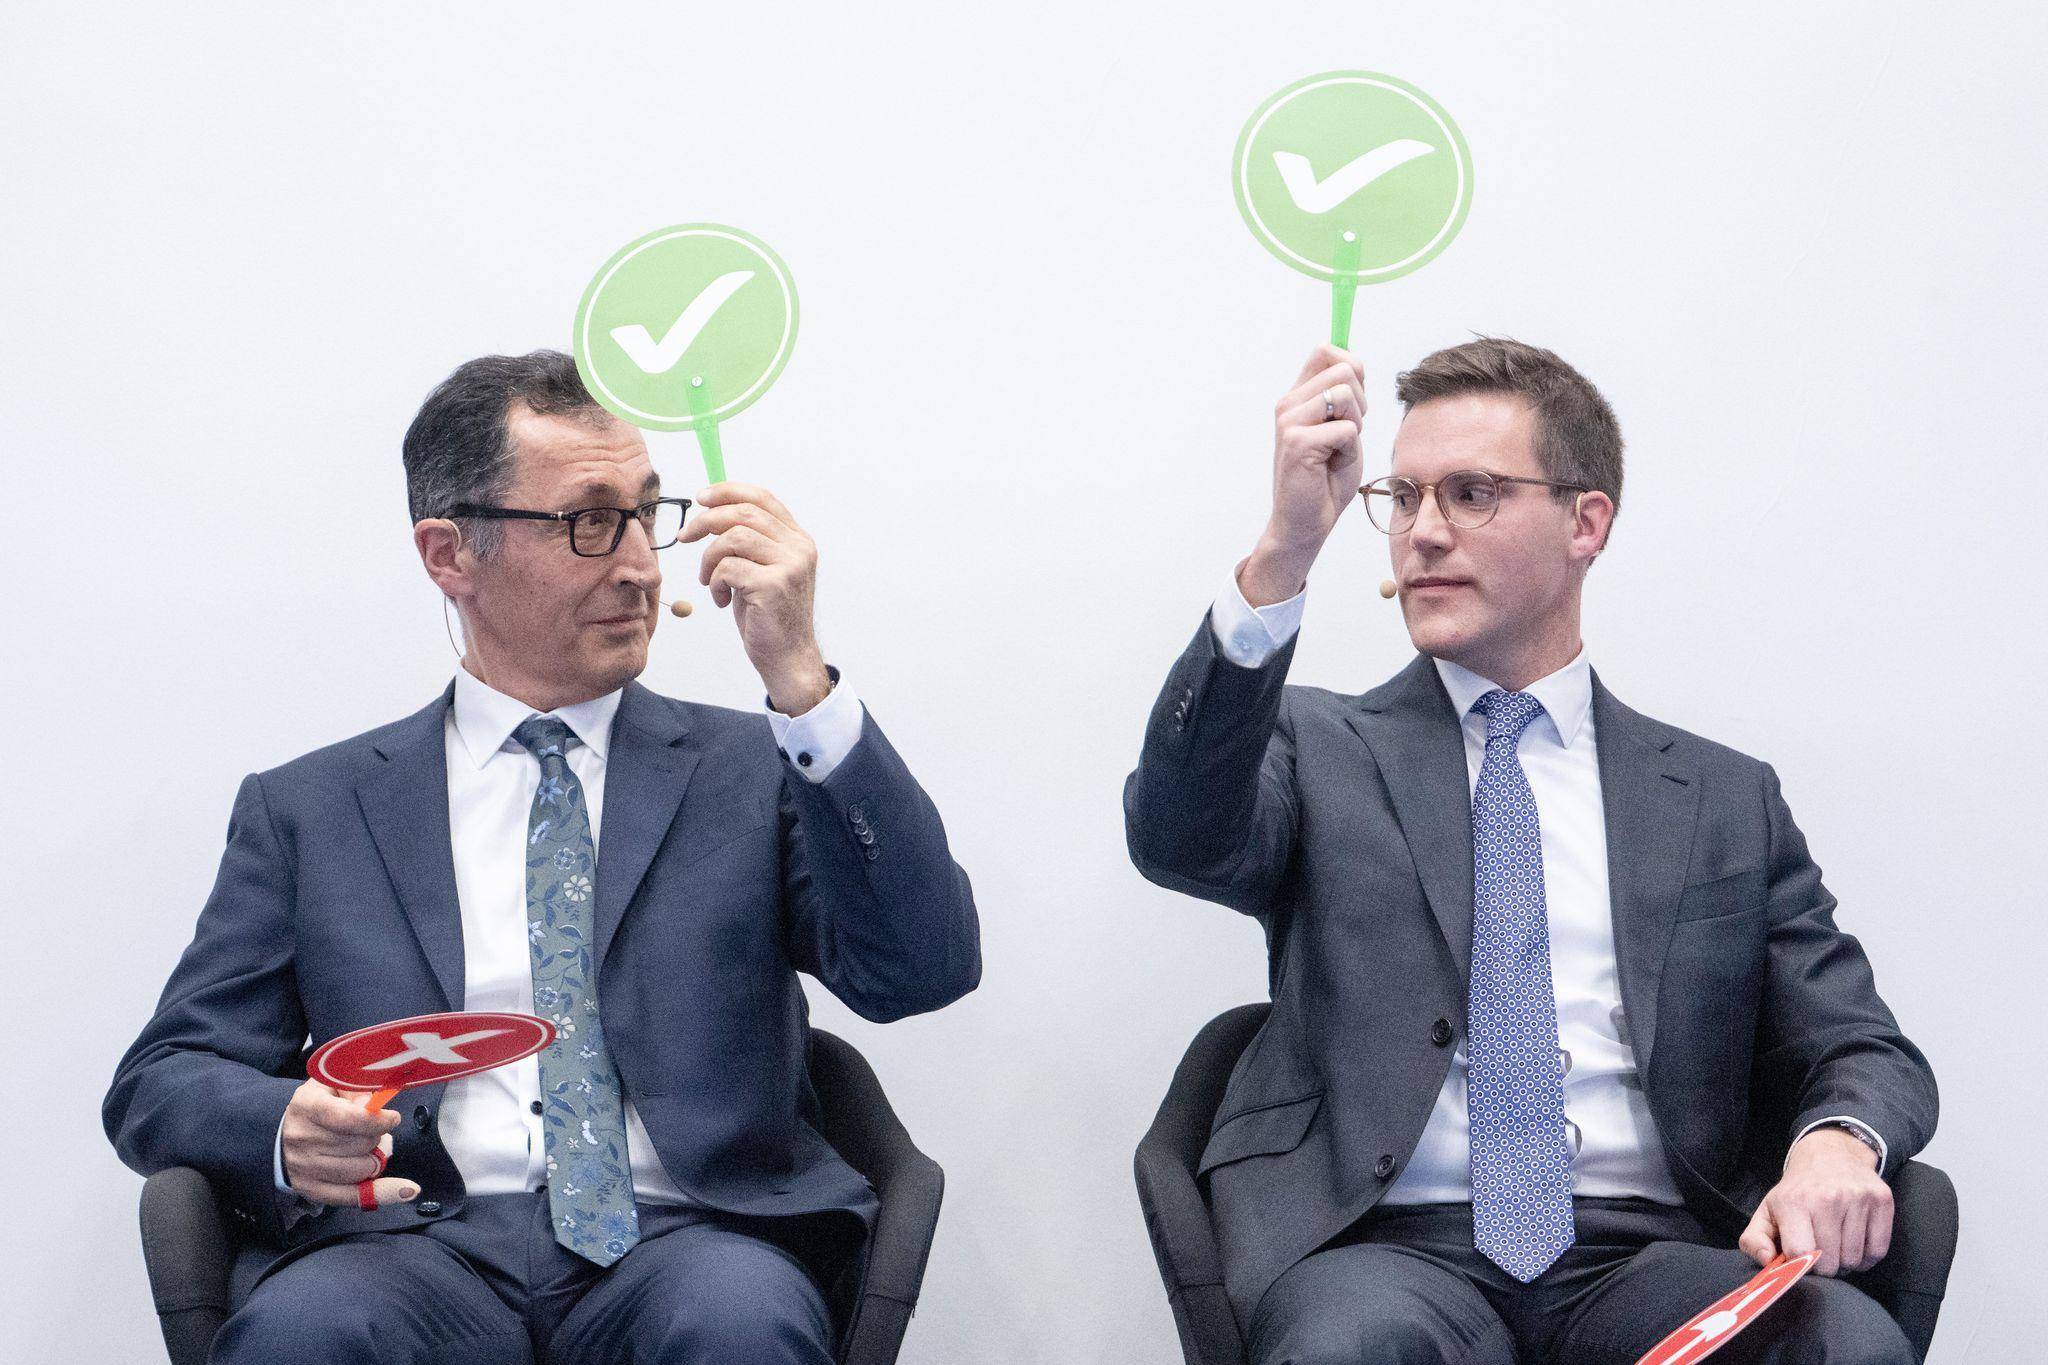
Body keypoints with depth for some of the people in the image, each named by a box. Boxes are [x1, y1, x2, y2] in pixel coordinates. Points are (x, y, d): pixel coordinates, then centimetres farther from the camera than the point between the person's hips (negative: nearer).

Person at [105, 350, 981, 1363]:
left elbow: (923, 970, -1)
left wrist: (800, 682, -10)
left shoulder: (748, 773, 15)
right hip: (421, 1244, 0)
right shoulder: (310, 811, 16)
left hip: (688, 1244, 1)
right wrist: (288, 1130, -11)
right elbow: (159, 1085, 13)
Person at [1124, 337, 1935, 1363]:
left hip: (1647, 1258, 2)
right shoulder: (1320, 750, 15)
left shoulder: (1726, 799, 19)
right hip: (1390, 1252, -2)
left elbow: (1862, 1049, 16)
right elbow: (1179, 839, -7)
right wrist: (1283, 556, -19)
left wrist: (1839, 1142, -10)